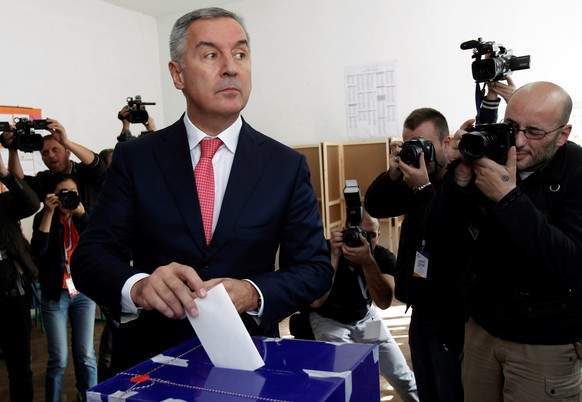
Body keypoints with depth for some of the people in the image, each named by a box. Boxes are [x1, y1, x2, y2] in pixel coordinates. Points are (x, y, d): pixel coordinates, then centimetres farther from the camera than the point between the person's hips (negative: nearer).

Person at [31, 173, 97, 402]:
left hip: (84, 292, 2)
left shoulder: (85, 216, 4)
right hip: (55, 294, -1)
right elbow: (38, 251, -17)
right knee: (58, 359, 0)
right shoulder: (43, 217, 0)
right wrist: (49, 213, -19)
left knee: (86, 355, 2)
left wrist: (81, 213, -18)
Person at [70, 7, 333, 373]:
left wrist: (252, 294, -25)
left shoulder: (288, 166, -5)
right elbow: (90, 256, -8)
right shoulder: (134, 159, -5)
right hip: (150, 359, 1)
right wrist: (138, 286, -30)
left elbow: (316, 267, -6)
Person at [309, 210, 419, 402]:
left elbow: (384, 302, -34)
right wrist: (335, 256, -44)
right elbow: (317, 301, -36)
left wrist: (368, 262, -48)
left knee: (401, 376, 8)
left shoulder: (384, 257, -19)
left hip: (364, 316, 3)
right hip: (328, 318, -3)